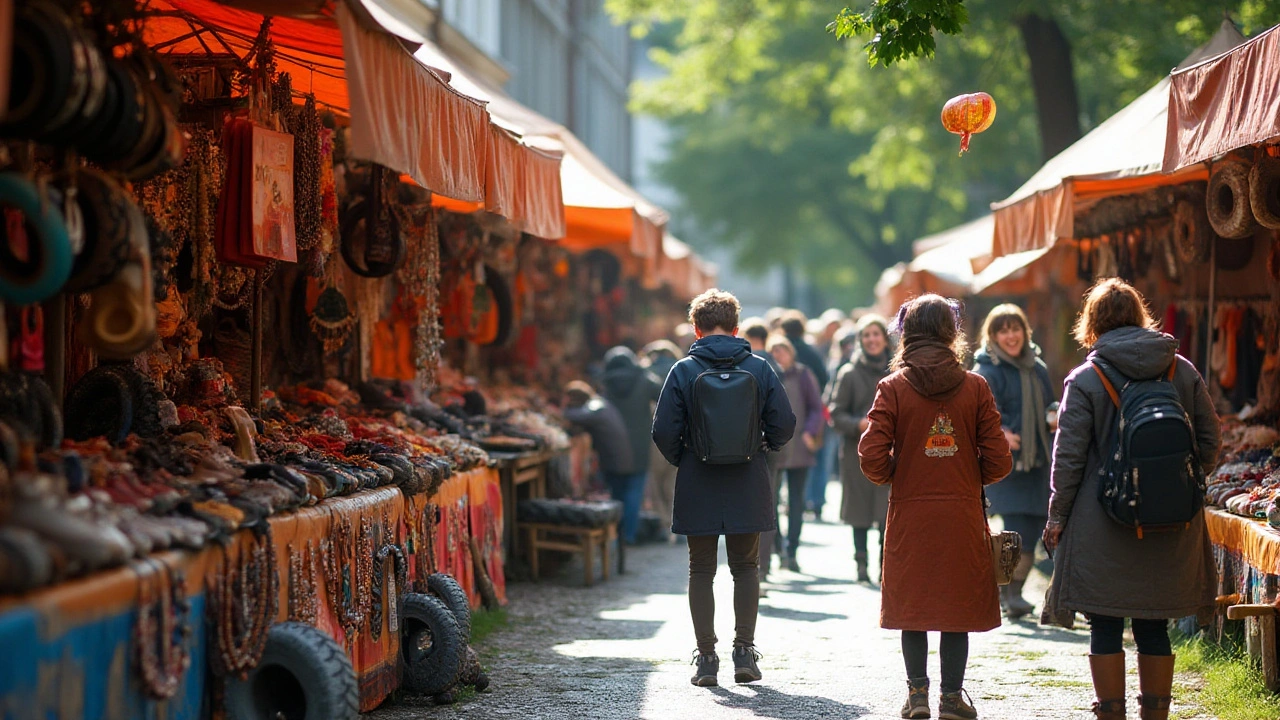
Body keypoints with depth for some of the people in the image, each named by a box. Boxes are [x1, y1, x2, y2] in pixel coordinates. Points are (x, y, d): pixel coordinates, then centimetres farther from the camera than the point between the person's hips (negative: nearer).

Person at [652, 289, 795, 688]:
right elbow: (784, 423, -3)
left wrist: (681, 460, 9)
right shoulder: (759, 368, -2)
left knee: (701, 570, 7)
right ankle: (744, 652, 8)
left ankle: (706, 658, 5)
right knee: (746, 567, 12)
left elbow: (664, 432, -9)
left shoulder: (684, 371, -6)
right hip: (748, 488, 1)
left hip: (698, 488, -1)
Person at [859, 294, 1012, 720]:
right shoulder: (975, 387, -3)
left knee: (912, 605, 10)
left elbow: (872, 460, -10)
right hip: (962, 514, 0)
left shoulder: (893, 388, -5)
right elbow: (998, 461, -4)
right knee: (958, 606, 7)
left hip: (910, 513, 0)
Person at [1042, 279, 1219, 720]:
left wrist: (1057, 517, 3)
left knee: (1106, 628, 5)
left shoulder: (1085, 380, -7)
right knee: (1154, 629, 11)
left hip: (1103, 530, -3)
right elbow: (1208, 444, 7)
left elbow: (1068, 458, -7)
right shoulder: (1183, 371, 3)